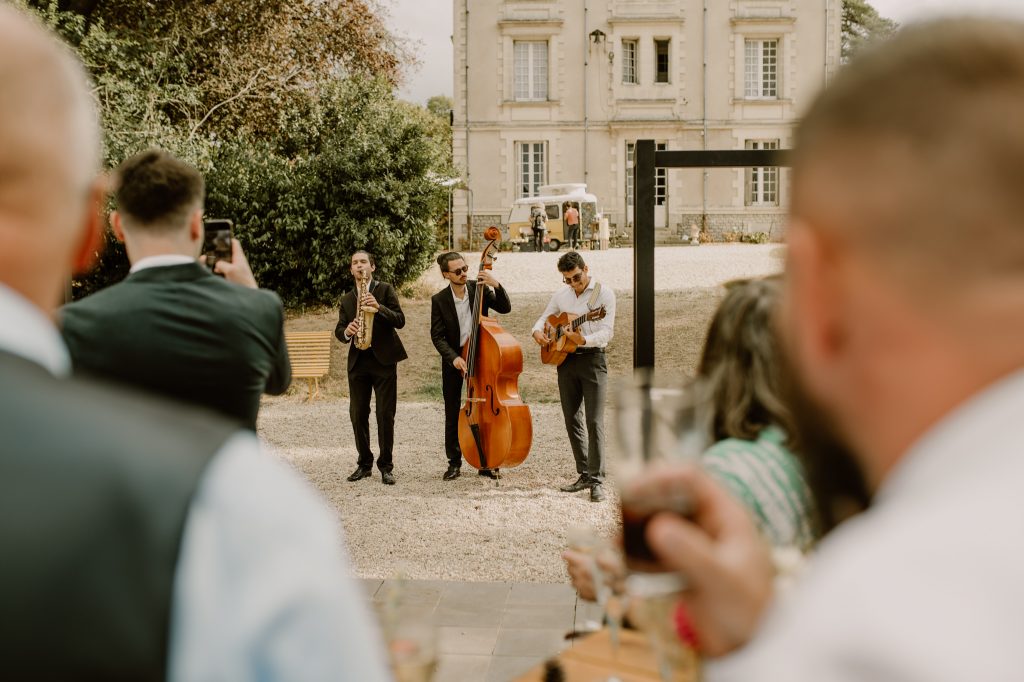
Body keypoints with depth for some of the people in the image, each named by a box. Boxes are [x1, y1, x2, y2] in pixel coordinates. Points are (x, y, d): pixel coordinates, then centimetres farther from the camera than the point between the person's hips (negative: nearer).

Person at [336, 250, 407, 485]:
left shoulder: (385, 290, 3)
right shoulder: (346, 299, 15)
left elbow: (400, 320, -7)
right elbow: (339, 332, 9)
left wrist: (379, 308, -23)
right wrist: (346, 331, -14)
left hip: (384, 360, -4)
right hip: (357, 362, 4)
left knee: (385, 415, -3)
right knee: (357, 415, 3)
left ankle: (386, 466, 6)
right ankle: (364, 463, 15)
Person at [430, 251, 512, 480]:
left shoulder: (479, 289, -5)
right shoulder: (439, 300, -10)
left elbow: (505, 308, -9)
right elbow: (437, 336, -10)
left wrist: (496, 285, -25)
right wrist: (454, 358, -24)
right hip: (453, 360, -1)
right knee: (453, 415, 7)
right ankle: (454, 462, 18)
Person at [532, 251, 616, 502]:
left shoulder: (604, 294, -7)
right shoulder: (561, 296, 11)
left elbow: (607, 332, -15)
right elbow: (544, 317, 21)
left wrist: (584, 340, -33)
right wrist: (537, 331, -2)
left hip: (592, 359, -6)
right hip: (565, 359, 6)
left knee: (594, 422, -10)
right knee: (572, 420, 9)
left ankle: (596, 481, -9)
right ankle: (585, 475, 19)